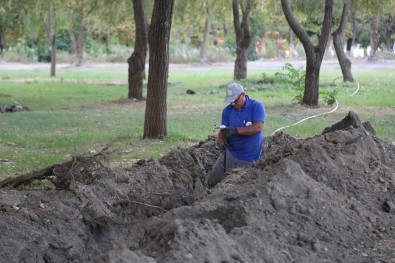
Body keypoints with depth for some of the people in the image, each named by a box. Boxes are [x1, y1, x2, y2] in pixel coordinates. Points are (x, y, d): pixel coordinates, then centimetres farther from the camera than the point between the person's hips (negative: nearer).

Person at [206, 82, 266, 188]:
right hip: (230, 154, 4)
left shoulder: (256, 106, -11)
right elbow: (222, 131, -3)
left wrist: (236, 130, -32)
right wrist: (220, 140, -27)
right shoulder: (227, 110, 2)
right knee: (212, 182, -1)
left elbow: (258, 127, -24)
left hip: (250, 159, -4)